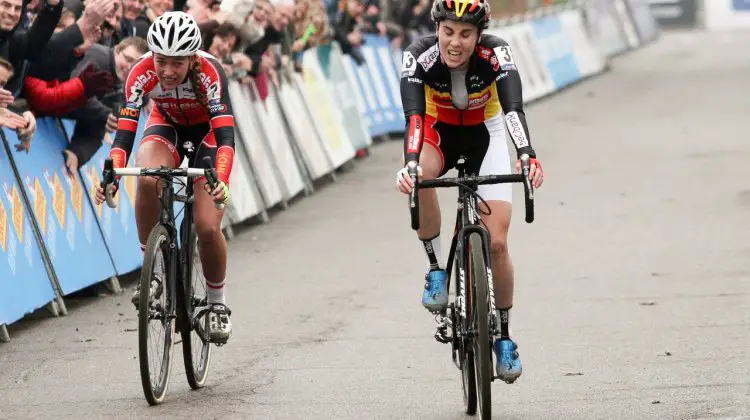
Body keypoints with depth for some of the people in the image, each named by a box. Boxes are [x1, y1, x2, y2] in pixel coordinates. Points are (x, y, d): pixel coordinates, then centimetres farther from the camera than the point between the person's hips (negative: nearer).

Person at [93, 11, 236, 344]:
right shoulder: (142, 72, -30)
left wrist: (221, 180, -59)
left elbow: (225, 133, -42)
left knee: (207, 227, -15)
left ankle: (217, 304, 11)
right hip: (166, 126, 2)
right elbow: (125, 130, -33)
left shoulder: (209, 72, -35)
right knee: (147, 180, -34)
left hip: (207, 131, -2)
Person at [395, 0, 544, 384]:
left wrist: (527, 155, -59)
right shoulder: (420, 56, -28)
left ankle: (504, 336, 8)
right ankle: (436, 270, -19)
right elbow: (413, 114, -38)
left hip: (484, 136, 0)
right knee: (421, 177, -37)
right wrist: (409, 162, -56)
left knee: (497, 243, -9)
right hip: (439, 132, 0)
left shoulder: (496, 55, -29)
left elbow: (513, 107, -41)